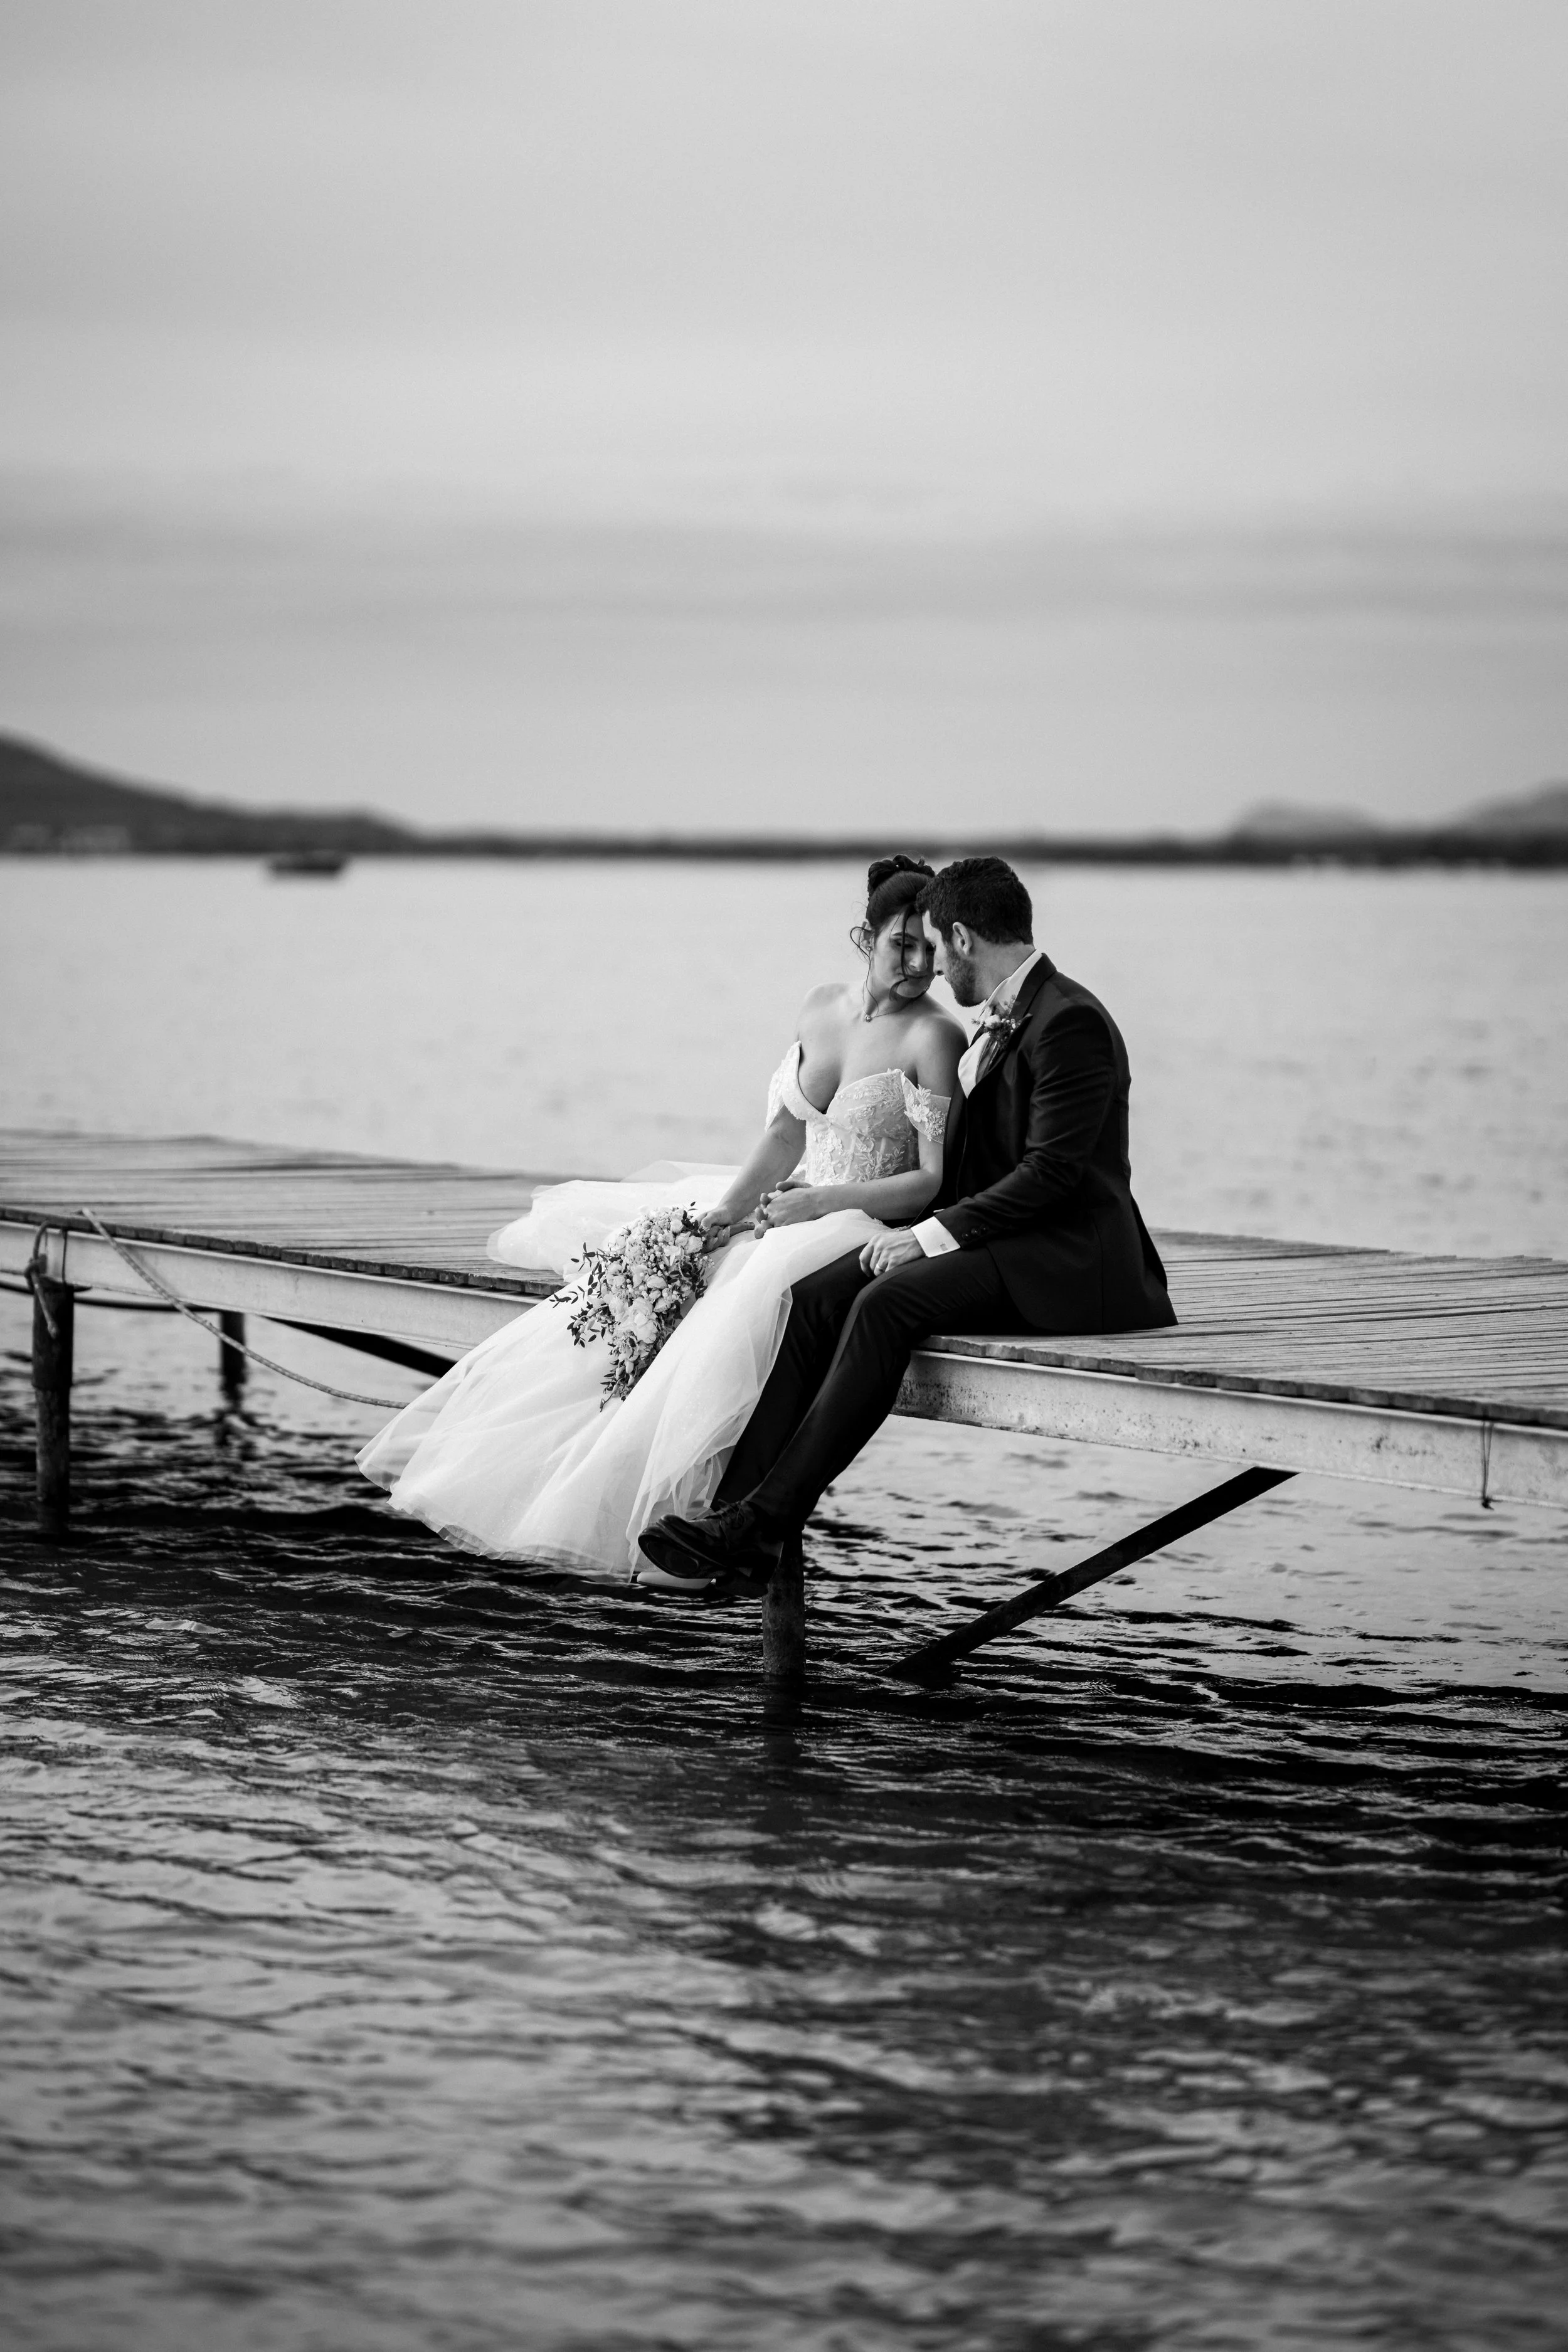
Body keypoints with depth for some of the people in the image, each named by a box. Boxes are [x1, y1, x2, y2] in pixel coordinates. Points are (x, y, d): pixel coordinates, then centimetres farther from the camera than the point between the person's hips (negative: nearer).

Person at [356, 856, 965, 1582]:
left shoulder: (934, 1038, -10)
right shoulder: (821, 1007, 10)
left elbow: (935, 1181, -12)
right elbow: (787, 1131, 12)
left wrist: (819, 1200, -20)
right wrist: (733, 1204, -5)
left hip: (864, 1233, -8)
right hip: (785, 1210, 8)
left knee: (746, 1297, -33)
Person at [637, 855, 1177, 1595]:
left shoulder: (1070, 1022, -14)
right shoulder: (998, 1020, 16)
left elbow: (1050, 1173, -20)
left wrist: (933, 1235, -19)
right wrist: (915, 1231, 3)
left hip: (1065, 1260, -9)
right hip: (998, 1241, 9)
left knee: (887, 1304, -29)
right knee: (815, 1298, -9)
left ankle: (765, 1523, -28)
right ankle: (737, 1514, -18)